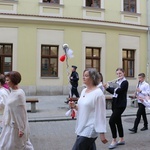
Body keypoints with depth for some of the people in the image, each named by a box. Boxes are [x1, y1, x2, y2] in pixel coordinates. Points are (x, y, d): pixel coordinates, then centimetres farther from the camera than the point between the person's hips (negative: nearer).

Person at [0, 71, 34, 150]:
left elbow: (21, 112, -20)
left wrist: (21, 129, -18)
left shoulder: (19, 94, -21)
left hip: (16, 126, -9)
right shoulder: (13, 92, 5)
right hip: (10, 124, 9)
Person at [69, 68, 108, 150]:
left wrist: (102, 133, -17)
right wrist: (75, 106, -1)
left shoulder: (98, 93, -16)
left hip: (89, 130, -8)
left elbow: (100, 114, -17)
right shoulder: (84, 91, 8)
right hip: (82, 128, 8)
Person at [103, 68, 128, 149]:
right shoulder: (118, 82, 12)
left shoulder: (125, 82, -11)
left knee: (111, 121, -12)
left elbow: (119, 91, -25)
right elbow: (114, 92, 13)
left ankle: (114, 140, -1)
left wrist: (109, 87, -20)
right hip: (116, 104, 8)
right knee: (118, 121, 13)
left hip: (120, 105, -8)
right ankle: (121, 139, 26)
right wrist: (107, 88, 0)